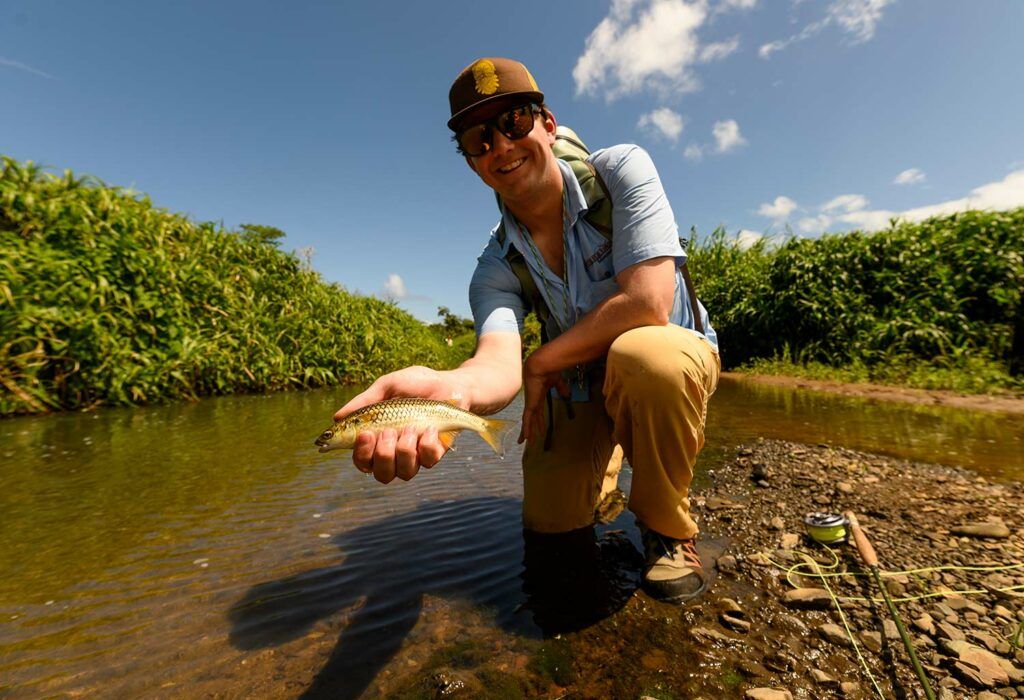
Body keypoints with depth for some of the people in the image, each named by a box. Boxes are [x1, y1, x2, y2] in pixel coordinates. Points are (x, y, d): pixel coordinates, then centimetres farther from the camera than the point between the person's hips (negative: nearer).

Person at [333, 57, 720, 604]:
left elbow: (648, 304, -29)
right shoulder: (496, 268, -11)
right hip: (581, 385, 3)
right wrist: (454, 387, -53)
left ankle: (668, 529, -9)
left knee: (640, 354, -37)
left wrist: (540, 363, -21)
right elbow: (499, 362, -29)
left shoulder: (621, 171, -17)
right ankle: (605, 462, 27)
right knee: (549, 517, -10)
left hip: (675, 351, -1)